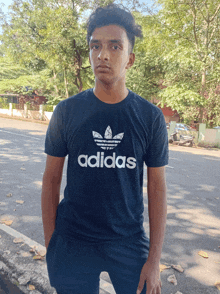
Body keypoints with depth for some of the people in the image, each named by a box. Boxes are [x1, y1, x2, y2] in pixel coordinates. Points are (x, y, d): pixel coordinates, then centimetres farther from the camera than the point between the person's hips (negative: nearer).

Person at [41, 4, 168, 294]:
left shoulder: (151, 117, -7)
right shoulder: (66, 111, -6)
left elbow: (157, 188, -4)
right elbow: (51, 179, -1)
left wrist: (154, 260, -4)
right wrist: (50, 243, -1)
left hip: (130, 241, 0)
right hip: (73, 243, 1)